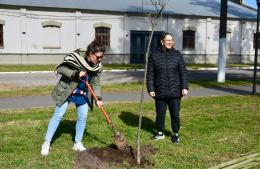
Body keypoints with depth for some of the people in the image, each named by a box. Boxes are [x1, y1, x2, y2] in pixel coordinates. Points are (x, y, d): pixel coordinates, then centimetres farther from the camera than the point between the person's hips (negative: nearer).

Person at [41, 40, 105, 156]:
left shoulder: (97, 66, -11)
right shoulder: (75, 57, -26)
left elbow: (96, 83, -3)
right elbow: (60, 69, -23)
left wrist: (98, 98, -15)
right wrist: (75, 73, -34)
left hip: (82, 94, 5)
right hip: (66, 91, -5)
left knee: (83, 117, 6)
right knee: (58, 115, 0)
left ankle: (77, 143, 24)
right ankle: (46, 143, 12)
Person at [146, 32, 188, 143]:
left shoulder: (177, 54, 3)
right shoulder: (154, 55, 0)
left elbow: (183, 72, 2)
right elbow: (150, 74, 1)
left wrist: (184, 87, -5)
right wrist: (150, 89, -4)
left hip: (174, 91, 0)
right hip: (160, 91, 0)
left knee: (175, 114, 6)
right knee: (160, 113, 12)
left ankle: (176, 134, 22)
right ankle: (160, 133, 29)